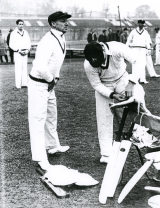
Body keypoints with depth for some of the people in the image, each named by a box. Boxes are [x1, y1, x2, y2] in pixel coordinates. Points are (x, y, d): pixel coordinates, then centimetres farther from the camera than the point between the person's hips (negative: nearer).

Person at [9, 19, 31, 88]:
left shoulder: (25, 32, 8)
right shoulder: (13, 33, -5)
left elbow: (28, 42, 12)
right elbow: (11, 44, -6)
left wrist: (27, 50, -5)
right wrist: (19, 50, -13)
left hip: (25, 53, 4)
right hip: (17, 53, -4)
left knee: (24, 68, 4)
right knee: (18, 68, -7)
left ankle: (24, 83, 8)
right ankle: (18, 85, -5)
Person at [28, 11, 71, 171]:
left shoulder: (61, 39, 4)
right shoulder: (48, 42, -26)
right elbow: (41, 68, -36)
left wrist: (56, 78, 6)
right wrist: (51, 79, -19)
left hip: (49, 84, 10)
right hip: (38, 85, -10)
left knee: (51, 116, 22)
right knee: (38, 119, -4)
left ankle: (52, 145, 39)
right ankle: (40, 157, 2)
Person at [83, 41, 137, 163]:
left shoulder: (117, 49, -36)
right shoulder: (88, 65, -30)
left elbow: (136, 62, -28)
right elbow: (96, 85, -17)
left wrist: (131, 83, -37)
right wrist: (112, 95, -31)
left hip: (122, 79, 1)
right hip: (103, 86, 0)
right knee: (104, 118, -3)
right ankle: (106, 153, 10)